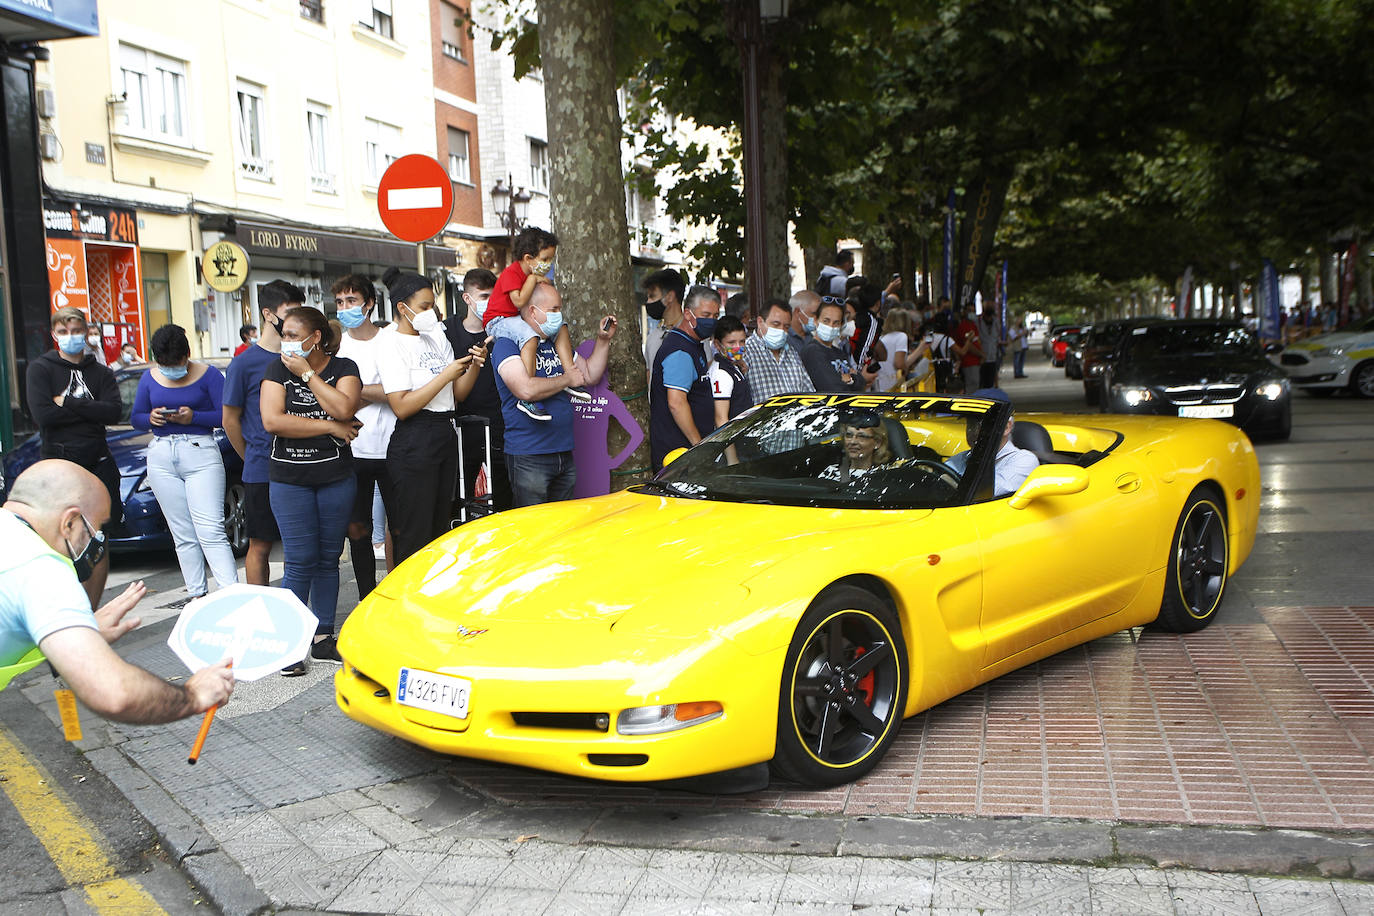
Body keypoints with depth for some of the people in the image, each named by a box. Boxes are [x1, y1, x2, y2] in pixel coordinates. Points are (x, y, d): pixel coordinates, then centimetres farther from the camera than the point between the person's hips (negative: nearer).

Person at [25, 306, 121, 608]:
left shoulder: (100, 373, 12)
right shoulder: (40, 369, 3)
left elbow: (114, 412, -6)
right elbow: (42, 414, -12)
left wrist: (67, 403, -11)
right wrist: (89, 410, -8)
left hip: (97, 465, 3)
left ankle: (90, 614, 14)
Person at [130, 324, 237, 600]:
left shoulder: (208, 375, 0)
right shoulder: (150, 378, 12)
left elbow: (225, 415, -6)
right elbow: (135, 417, 16)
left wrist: (194, 417, -19)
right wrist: (151, 418, -6)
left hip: (201, 455, -4)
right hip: (162, 458, 4)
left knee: (210, 531, -14)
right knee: (183, 536, 5)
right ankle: (197, 595, 10)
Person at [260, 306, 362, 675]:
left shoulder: (343, 368, 3)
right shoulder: (277, 370, 3)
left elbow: (344, 408, -18)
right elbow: (272, 420, -12)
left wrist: (307, 373, -14)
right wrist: (330, 427, -12)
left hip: (336, 477, 1)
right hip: (289, 480, -1)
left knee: (328, 559, 8)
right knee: (300, 561, -5)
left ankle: (323, 638, 18)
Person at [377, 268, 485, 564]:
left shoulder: (437, 339, 15)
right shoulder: (393, 344, -7)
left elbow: (458, 394, 14)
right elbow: (401, 407, -18)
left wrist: (473, 366, -4)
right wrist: (445, 375, -18)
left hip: (446, 436, 8)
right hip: (413, 444, -8)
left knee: (440, 530, 12)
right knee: (413, 538, -5)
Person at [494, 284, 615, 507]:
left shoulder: (557, 343, 16)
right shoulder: (507, 344, -9)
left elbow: (591, 375, 23)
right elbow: (526, 389, -24)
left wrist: (603, 340, 10)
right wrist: (568, 379, -9)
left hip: (564, 453, 8)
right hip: (528, 457, -8)